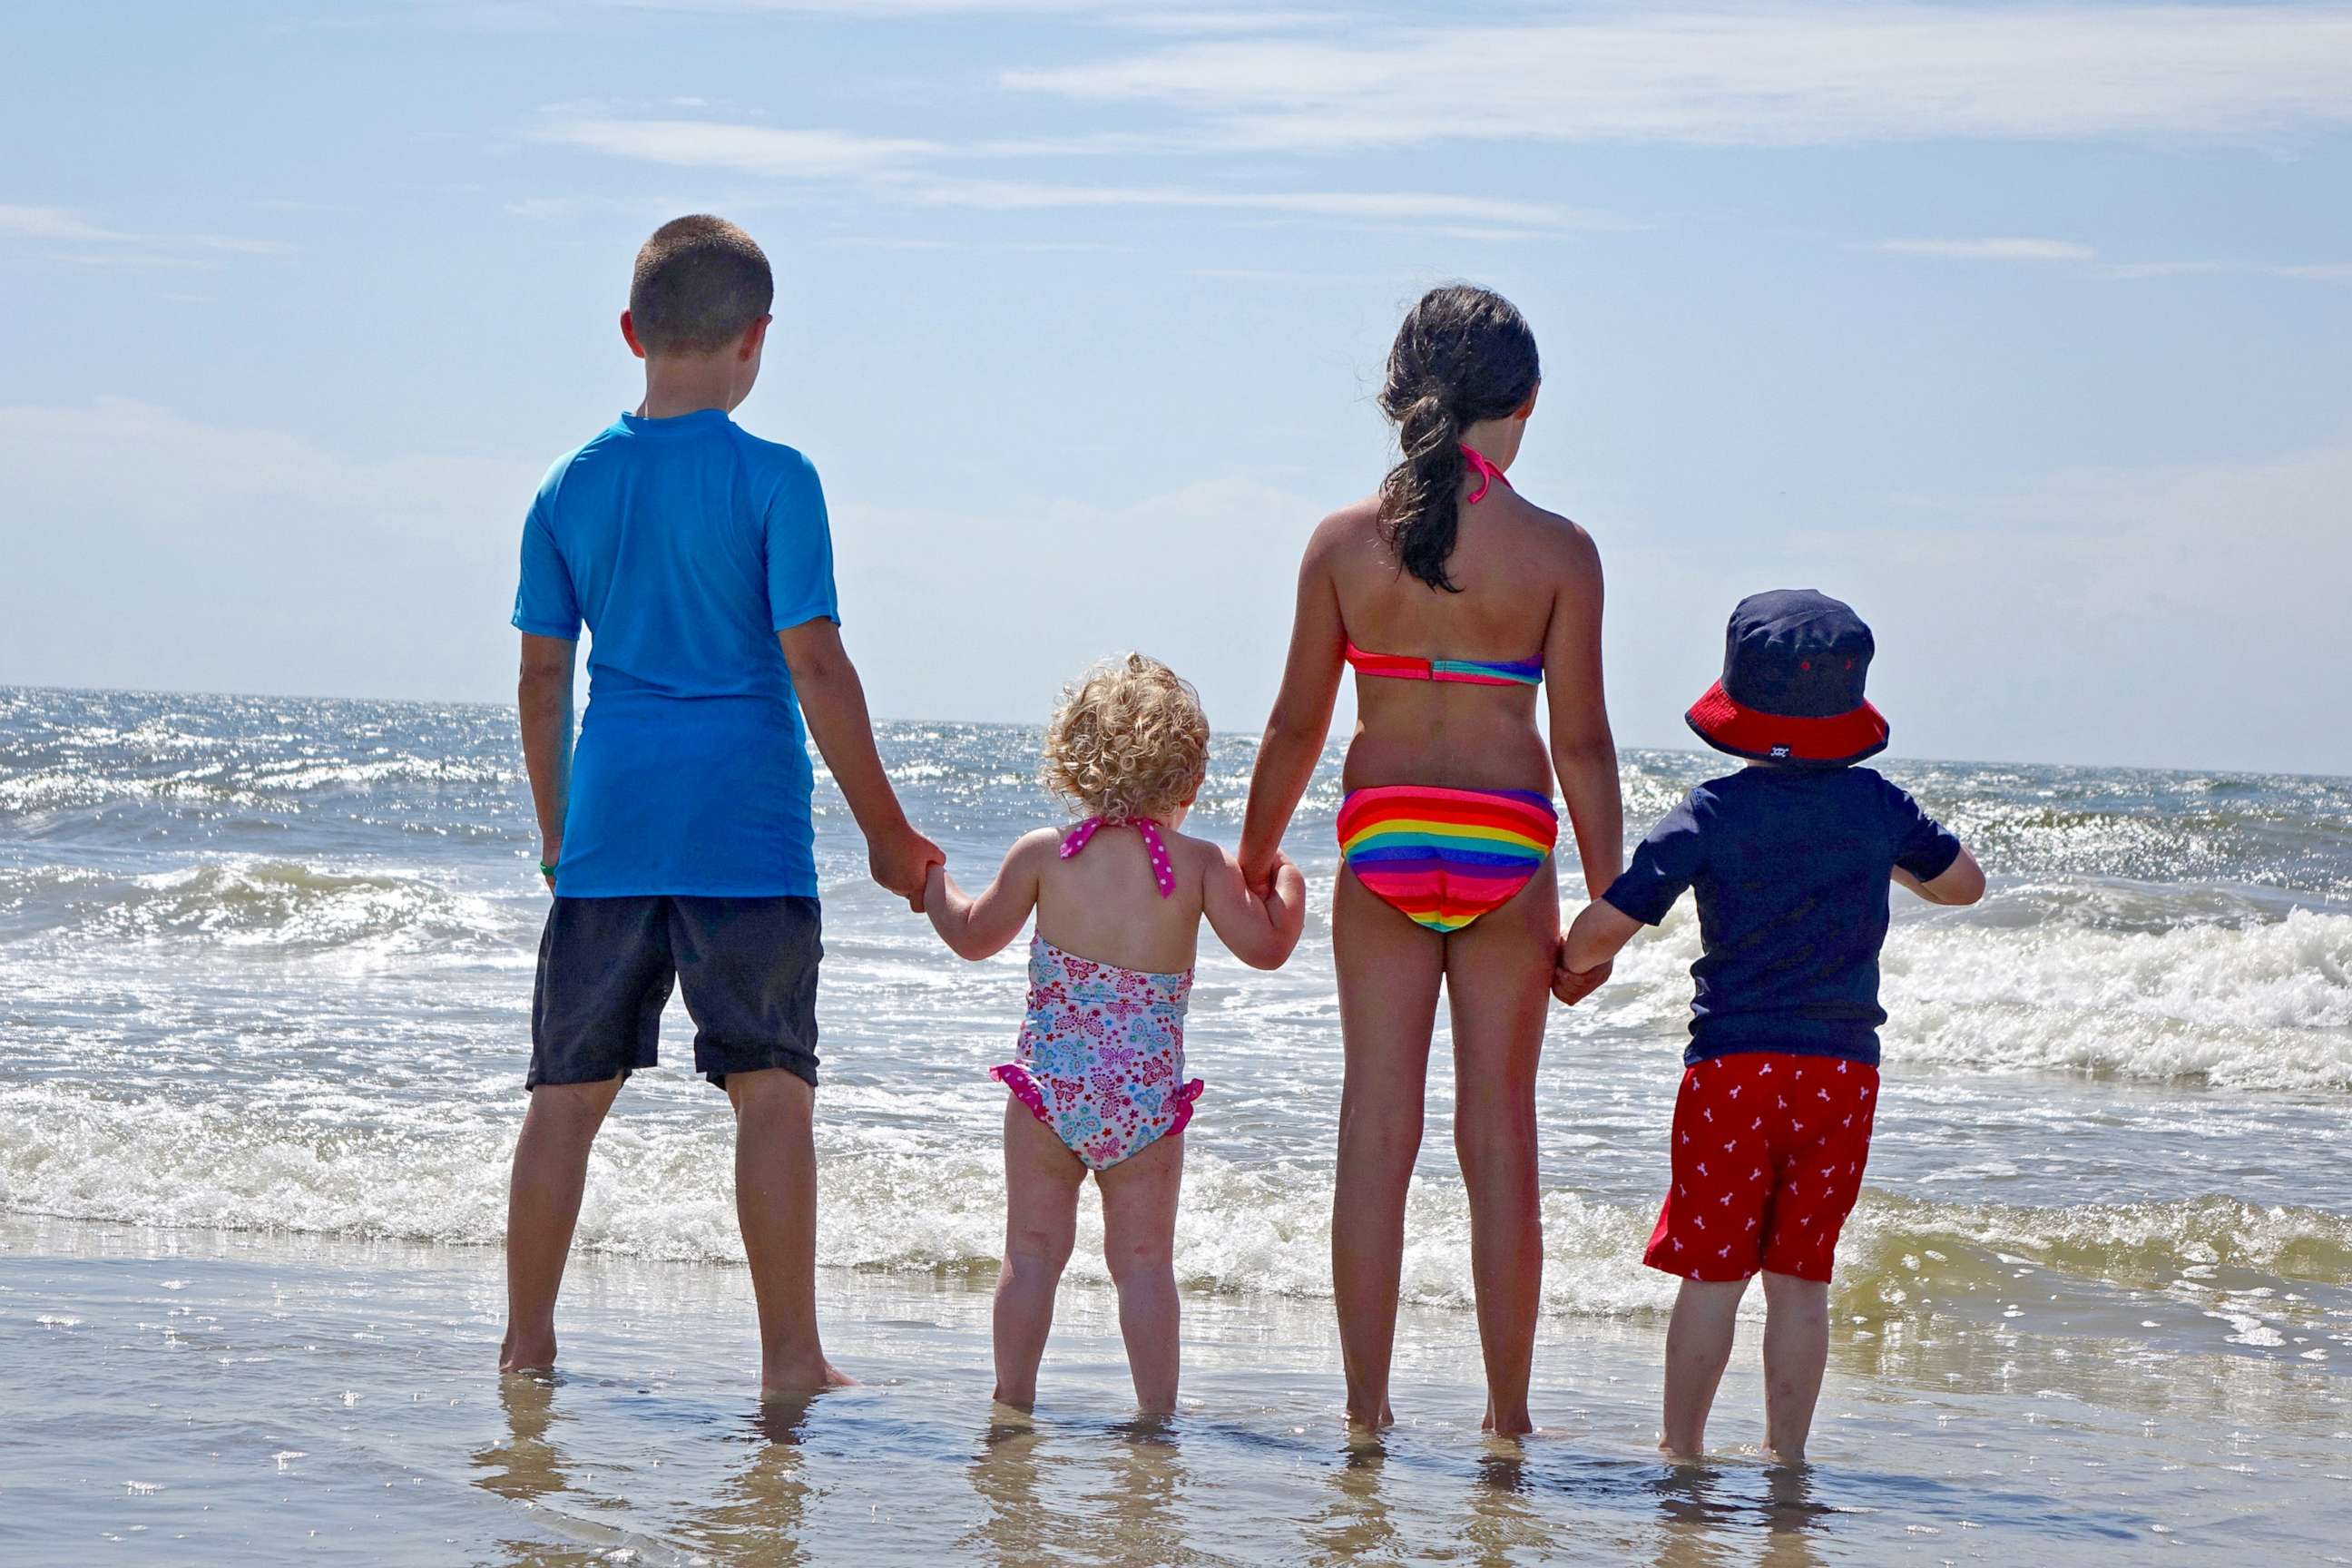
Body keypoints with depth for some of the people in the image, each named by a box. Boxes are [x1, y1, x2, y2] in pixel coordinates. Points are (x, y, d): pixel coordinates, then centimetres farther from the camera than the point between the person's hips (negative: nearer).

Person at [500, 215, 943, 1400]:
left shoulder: (570, 488, 6)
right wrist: (886, 831, -3)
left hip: (609, 829, 4)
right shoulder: (772, 480, -8)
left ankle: (527, 1343, 14)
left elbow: (541, 679, 9)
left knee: (569, 1089, 9)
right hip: (747, 831, -4)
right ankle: (790, 1356, 2)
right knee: (771, 1089, 1)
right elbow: (816, 666, -10)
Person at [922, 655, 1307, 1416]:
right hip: (1148, 1096, 0)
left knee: (1032, 1250, 8)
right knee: (1145, 1260, 7)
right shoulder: (1201, 865, -3)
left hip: (1048, 1085, 0)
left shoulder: (1042, 854, 0)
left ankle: (1013, 1401, 10)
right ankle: (1156, 1410, 6)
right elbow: (1266, 947, -3)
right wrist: (1286, 885, 16)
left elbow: (973, 935, 9)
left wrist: (932, 881, 28)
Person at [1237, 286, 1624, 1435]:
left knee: (1376, 1125, 7)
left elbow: (1297, 725, 4)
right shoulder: (1559, 552, -6)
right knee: (1499, 1134, 6)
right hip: (1506, 843, -1)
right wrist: (1607, 898, 2)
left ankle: (1365, 1404, 9)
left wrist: (1254, 863, 17)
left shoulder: (1344, 541, 0)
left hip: (1381, 838, 1)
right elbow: (1581, 739, -5)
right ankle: (1506, 1411, 10)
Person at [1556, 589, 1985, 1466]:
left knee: (1711, 1269, 5)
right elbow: (1964, 883, 19)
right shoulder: (1877, 806, 2)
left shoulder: (1712, 813, -7)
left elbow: (1602, 931, -10)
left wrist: (1569, 962, 12)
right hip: (1846, 1067, 3)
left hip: (1735, 1064, -2)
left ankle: (1681, 1445, 11)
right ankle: (1786, 1450, 12)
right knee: (1801, 1276, 9)